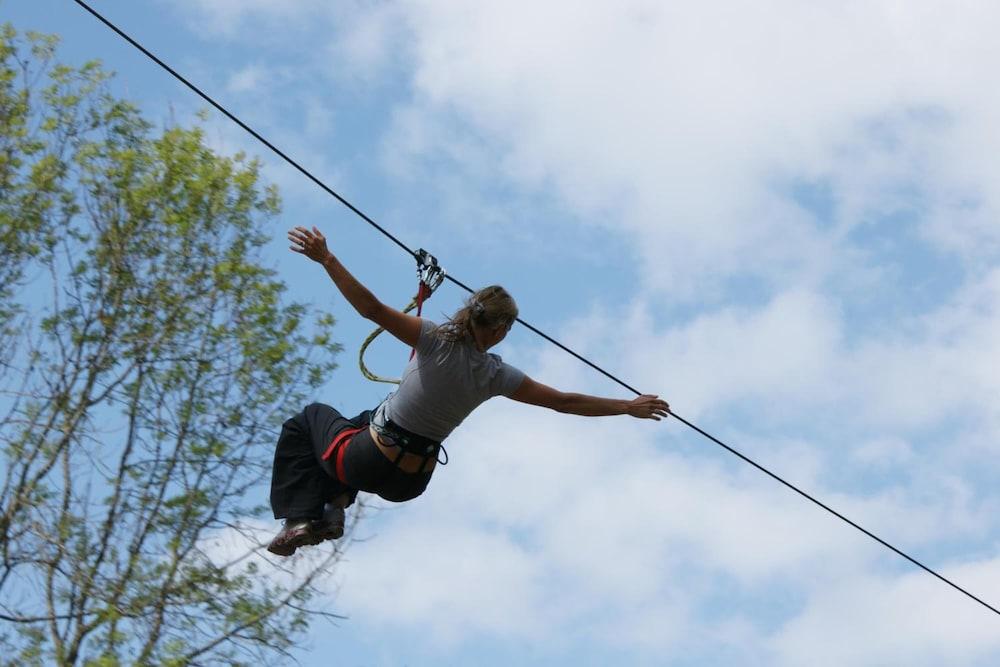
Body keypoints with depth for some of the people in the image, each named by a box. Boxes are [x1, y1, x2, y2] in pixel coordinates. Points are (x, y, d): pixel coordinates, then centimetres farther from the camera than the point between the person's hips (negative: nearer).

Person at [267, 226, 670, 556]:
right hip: (411, 483, 4)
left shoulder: (437, 340, -18)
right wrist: (629, 407, 5)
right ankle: (334, 506, 18)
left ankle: (300, 518, 11)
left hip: (368, 464, -4)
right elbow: (565, 402, -5)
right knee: (364, 422, 37)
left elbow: (372, 310, -25)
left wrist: (326, 259, -21)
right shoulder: (497, 376, -10)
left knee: (308, 418, 26)